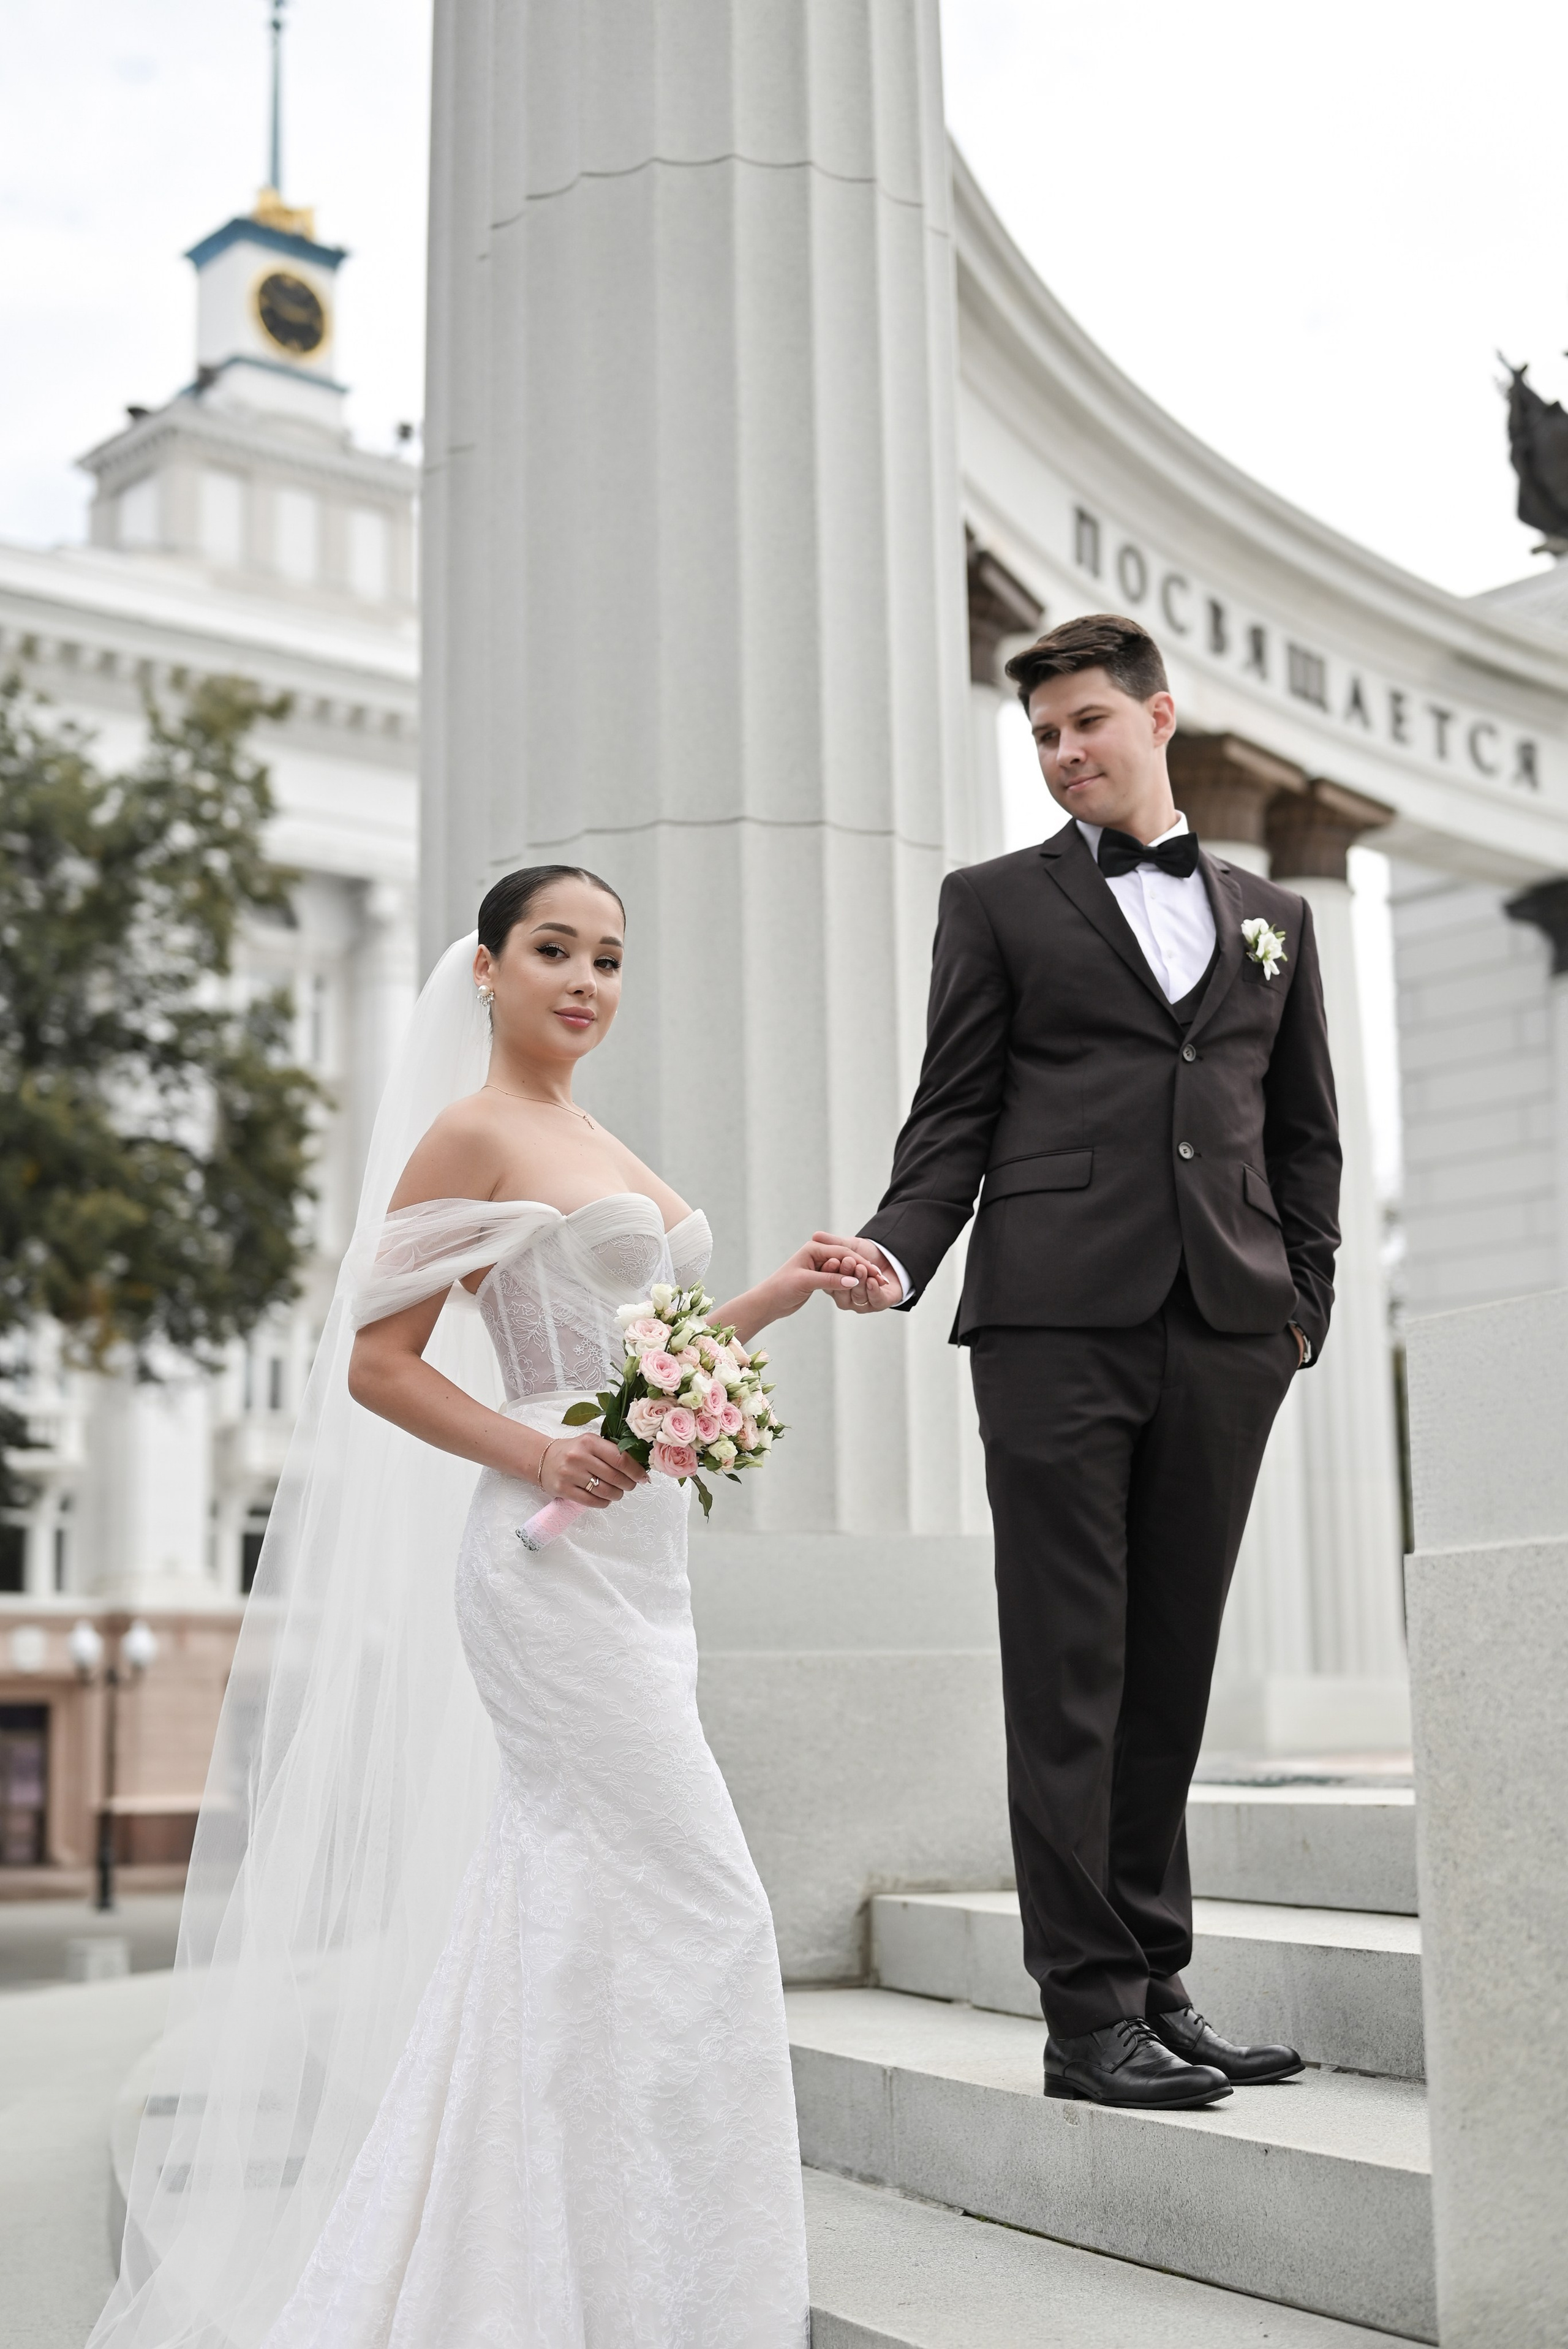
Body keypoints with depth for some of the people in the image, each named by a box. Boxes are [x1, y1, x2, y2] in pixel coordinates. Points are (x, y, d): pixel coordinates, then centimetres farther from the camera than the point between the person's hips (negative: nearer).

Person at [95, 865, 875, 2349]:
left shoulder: (594, 1144, 18)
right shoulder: (472, 1134, -7)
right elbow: (378, 1363, -10)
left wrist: (768, 1301, 9)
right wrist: (536, 1456, -22)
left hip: (634, 1561, 9)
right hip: (555, 1562, -9)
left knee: (564, 1909, 13)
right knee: (700, 1909, -8)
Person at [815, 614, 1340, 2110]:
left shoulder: (1269, 917, 20)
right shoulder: (997, 903, 11)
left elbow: (1304, 1136, 20)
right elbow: (954, 1118, 4)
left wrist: (1303, 1308, 9)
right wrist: (899, 1254, -12)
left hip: (1224, 1334, 3)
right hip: (1057, 1319, -3)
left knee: (1172, 1665, 7)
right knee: (1069, 1669, -3)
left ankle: (1157, 1980, 16)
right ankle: (1090, 2008, 1)